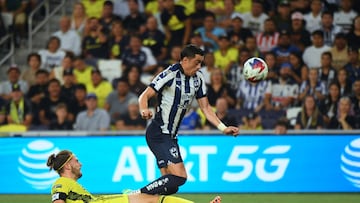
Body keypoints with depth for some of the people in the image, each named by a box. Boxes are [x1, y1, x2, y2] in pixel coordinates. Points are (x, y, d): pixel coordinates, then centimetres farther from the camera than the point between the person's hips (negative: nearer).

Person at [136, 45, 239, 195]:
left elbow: (205, 107, 13)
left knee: (170, 185, 5)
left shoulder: (198, 78, 8)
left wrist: (223, 128, 4)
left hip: (170, 136, 9)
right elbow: (145, 96, -15)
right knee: (179, 176, -21)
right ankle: (137, 195, -15)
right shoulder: (170, 74, -14)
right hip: (158, 133, -9)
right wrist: (144, 110, -36)